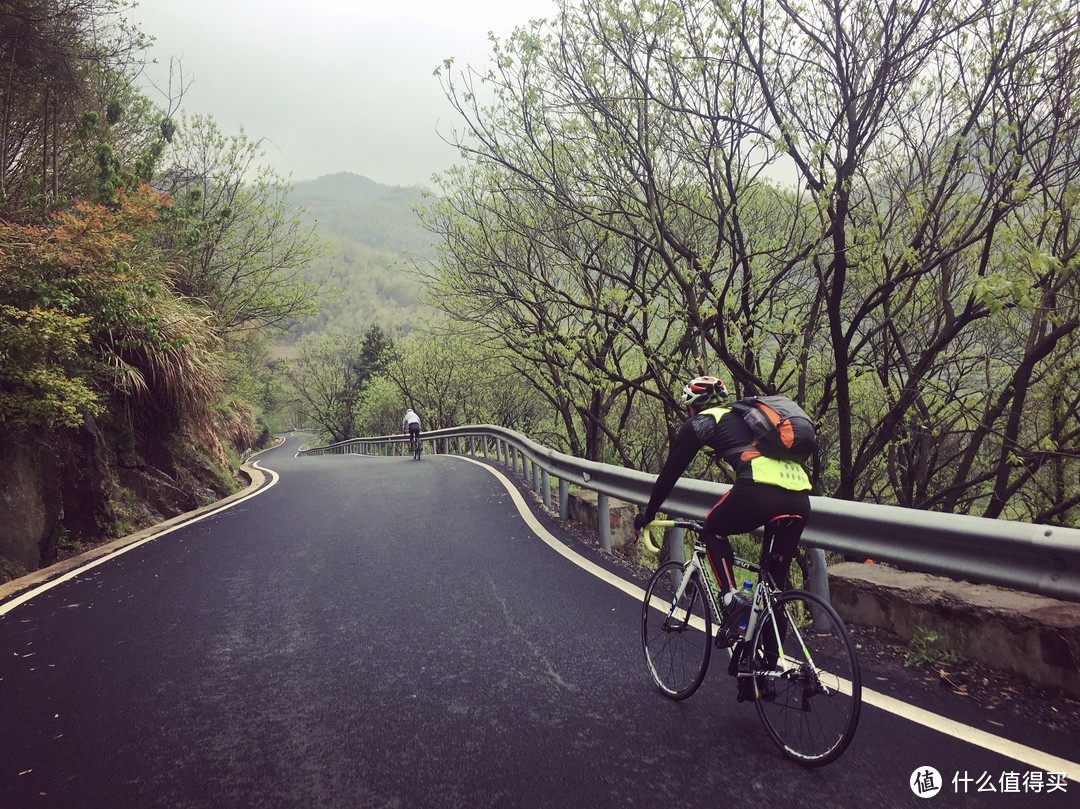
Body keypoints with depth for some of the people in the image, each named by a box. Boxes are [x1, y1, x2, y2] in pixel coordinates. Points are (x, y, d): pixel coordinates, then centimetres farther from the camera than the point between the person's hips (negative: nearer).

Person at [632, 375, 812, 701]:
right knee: (776, 584, 16)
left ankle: (732, 598, 1)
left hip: (761, 488, -7)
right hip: (800, 495, 7)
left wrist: (648, 512, 31)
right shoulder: (746, 417, 35)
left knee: (714, 531, 22)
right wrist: (742, 515, 55)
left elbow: (671, 470, 18)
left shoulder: (701, 422, 15)